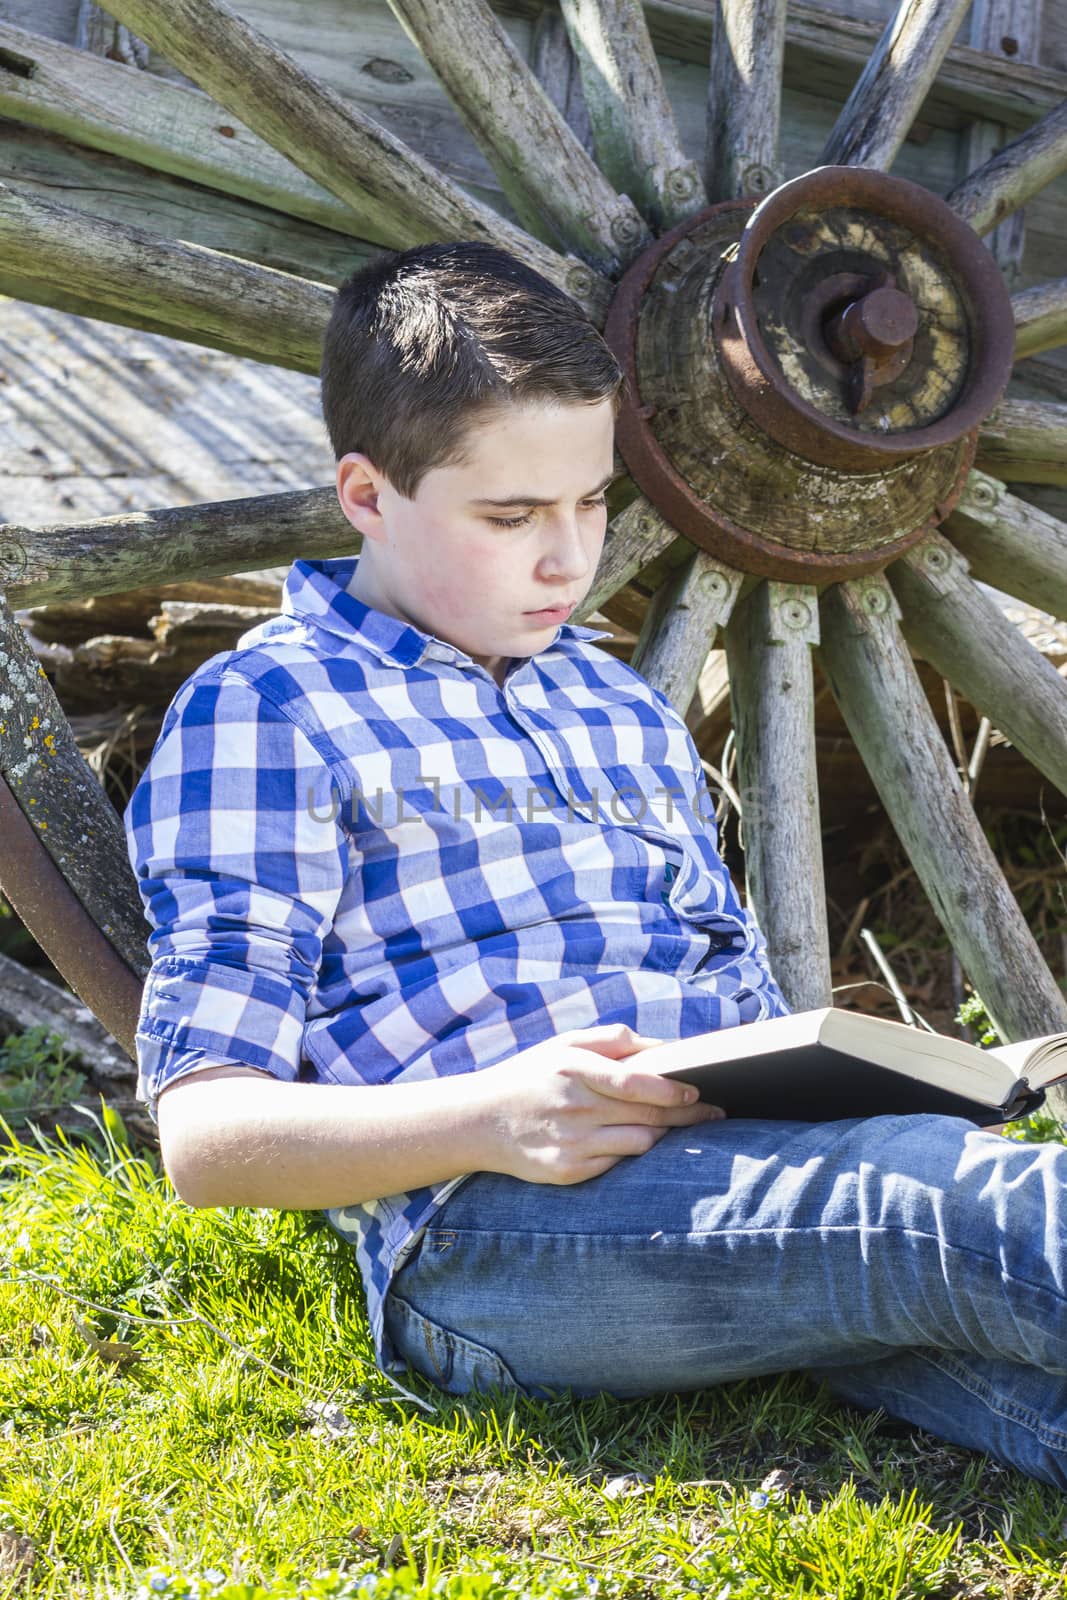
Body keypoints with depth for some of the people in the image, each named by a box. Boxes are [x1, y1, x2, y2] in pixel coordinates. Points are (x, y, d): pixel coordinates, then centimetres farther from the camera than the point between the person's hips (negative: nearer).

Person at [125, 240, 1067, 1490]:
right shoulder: (261, 710, 7)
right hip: (490, 1225, -6)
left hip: (741, 1151, 6)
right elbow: (203, 1133, 0)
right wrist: (489, 1117, -18)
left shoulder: (627, 710, 29)